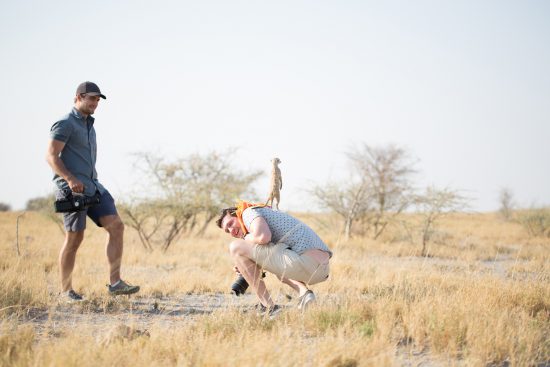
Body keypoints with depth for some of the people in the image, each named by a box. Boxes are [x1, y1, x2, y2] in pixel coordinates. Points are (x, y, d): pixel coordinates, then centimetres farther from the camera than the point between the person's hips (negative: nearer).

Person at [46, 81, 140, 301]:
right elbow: (51, 156, -16)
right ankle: (66, 290, 8)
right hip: (72, 189, -8)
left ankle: (115, 283, -9)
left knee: (116, 225, -7)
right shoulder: (65, 124, -6)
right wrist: (70, 179, -26)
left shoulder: (89, 125, 21)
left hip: (92, 186, 8)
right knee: (74, 238, -4)